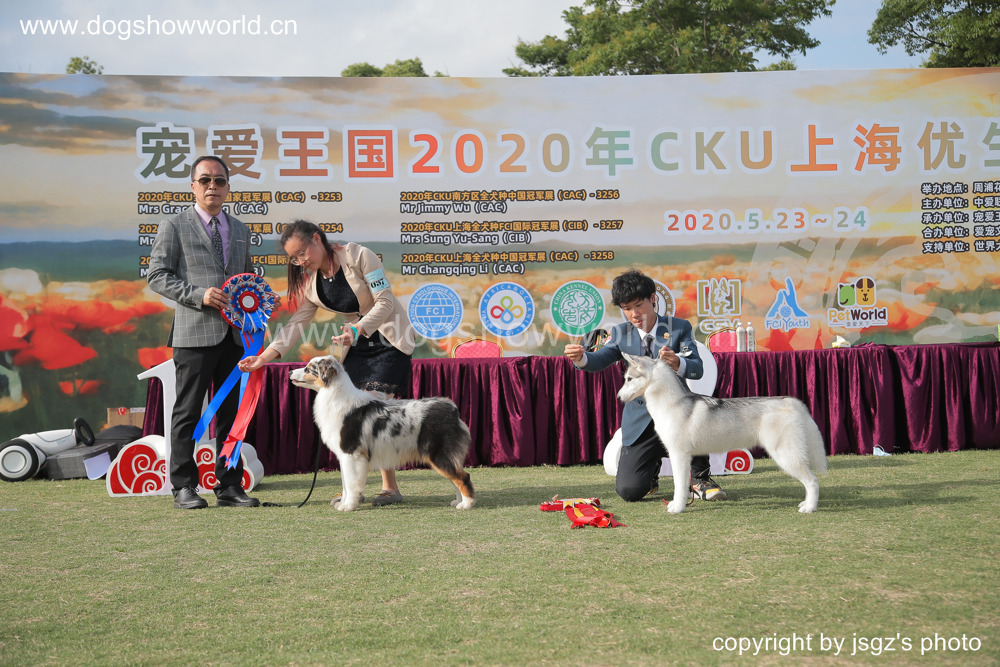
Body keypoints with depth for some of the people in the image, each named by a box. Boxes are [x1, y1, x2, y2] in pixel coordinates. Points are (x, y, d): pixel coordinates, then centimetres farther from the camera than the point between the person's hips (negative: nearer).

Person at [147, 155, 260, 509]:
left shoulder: (240, 230, 18)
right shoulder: (174, 226, 2)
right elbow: (156, 275, -3)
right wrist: (198, 294, -15)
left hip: (234, 333, 5)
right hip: (194, 333, -5)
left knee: (230, 411, 8)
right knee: (188, 412, -1)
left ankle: (229, 486, 15)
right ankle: (184, 487, 7)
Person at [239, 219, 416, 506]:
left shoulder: (358, 256, -17)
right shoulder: (309, 281, 2)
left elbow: (385, 302, -19)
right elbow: (297, 323, 2)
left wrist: (358, 329, -35)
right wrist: (264, 356, -9)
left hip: (389, 340, -7)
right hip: (359, 343, 7)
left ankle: (390, 488, -8)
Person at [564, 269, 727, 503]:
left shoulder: (679, 328, -1)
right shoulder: (620, 333, 5)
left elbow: (697, 369, -13)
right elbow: (600, 360, -9)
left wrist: (677, 363, -36)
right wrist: (580, 357, -32)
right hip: (640, 421, 1)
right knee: (628, 490, -15)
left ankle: (699, 478, -10)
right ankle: (653, 467, 24)